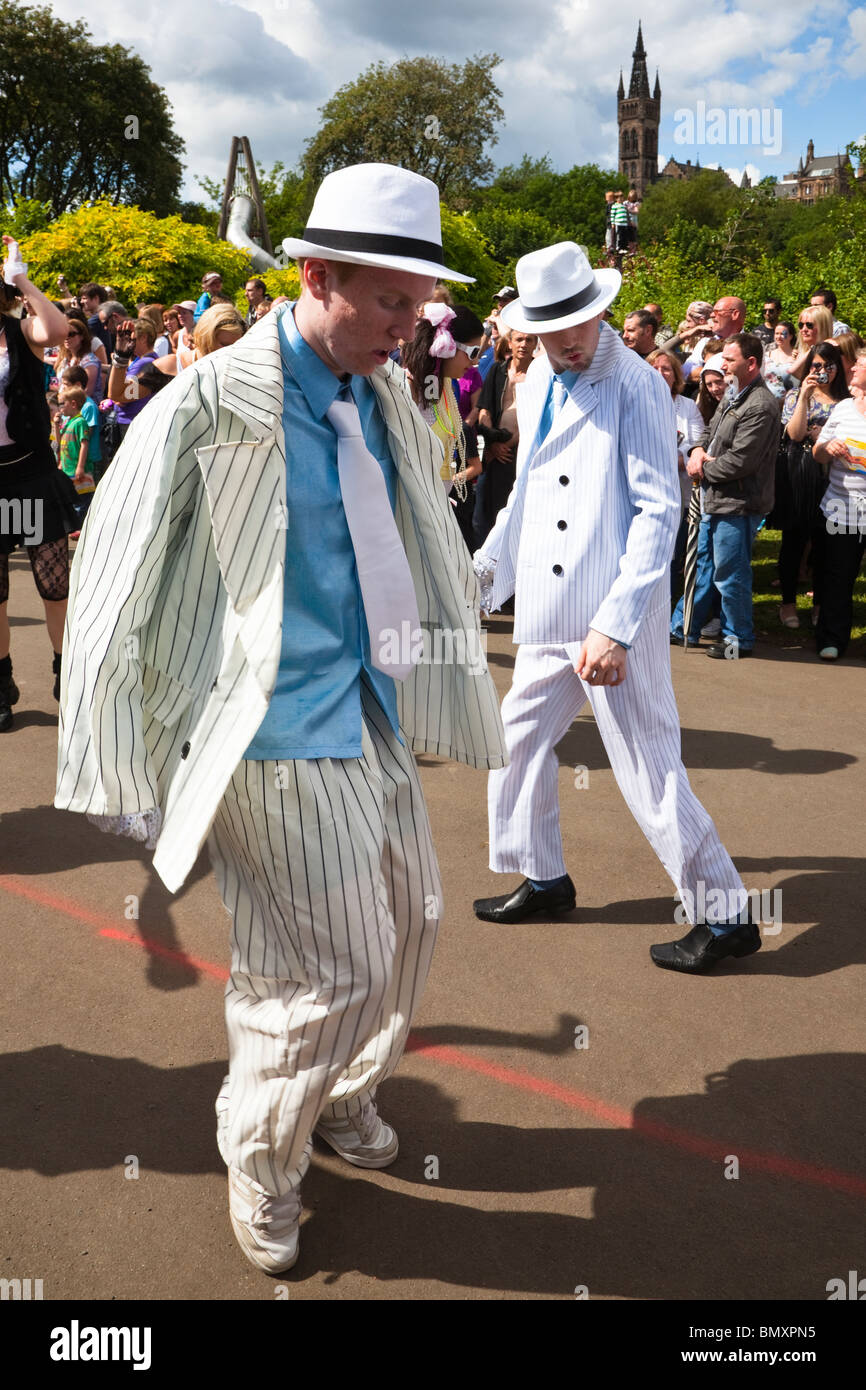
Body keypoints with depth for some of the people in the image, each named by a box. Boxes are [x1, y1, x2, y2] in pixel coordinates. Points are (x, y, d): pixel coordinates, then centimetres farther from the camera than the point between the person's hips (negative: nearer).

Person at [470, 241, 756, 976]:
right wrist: (487, 568, 9)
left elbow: (658, 511, -16)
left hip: (618, 618, -8)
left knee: (648, 765, -3)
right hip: (549, 614, 8)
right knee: (519, 740, 15)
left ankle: (725, 915, 11)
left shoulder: (636, 386, -11)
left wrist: (615, 625, -22)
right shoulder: (537, 387, 11)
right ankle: (544, 880, 35)